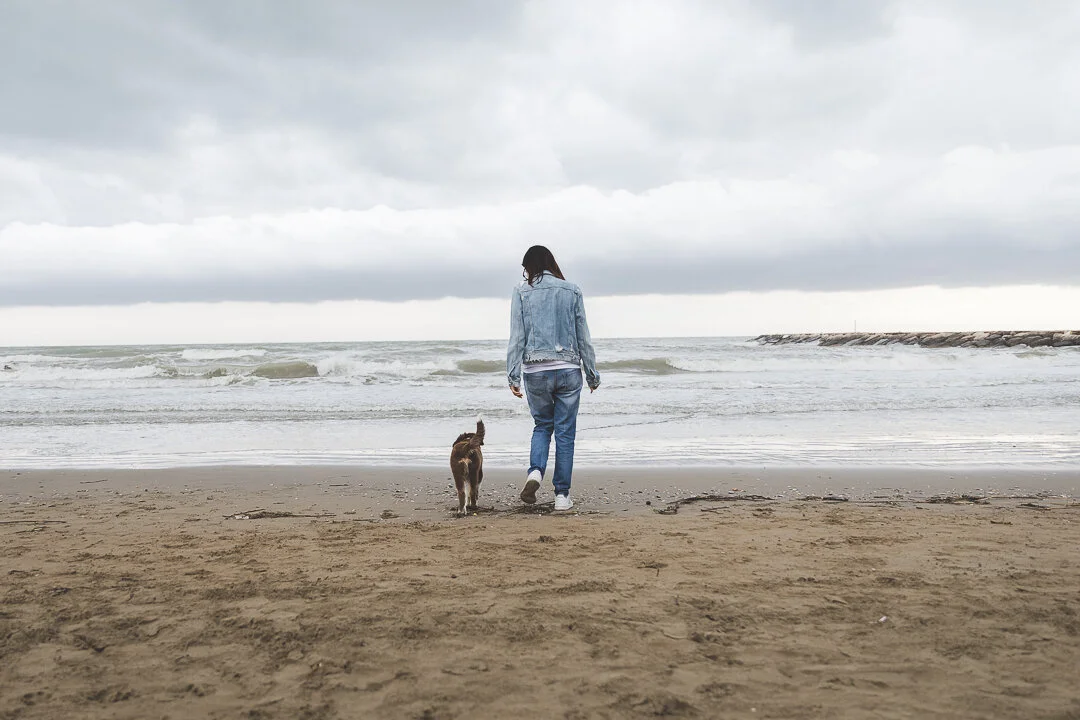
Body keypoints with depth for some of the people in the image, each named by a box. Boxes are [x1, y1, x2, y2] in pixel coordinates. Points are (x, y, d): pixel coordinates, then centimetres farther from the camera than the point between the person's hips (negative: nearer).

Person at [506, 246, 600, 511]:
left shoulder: (521, 293, 2)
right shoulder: (572, 291, 6)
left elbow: (517, 337, -3)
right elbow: (584, 337, 7)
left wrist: (513, 376, -1)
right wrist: (592, 374, 14)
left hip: (535, 371, 0)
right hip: (568, 370, 0)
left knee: (542, 425, 18)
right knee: (565, 432, 7)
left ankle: (535, 471, -6)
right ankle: (562, 495, 8)